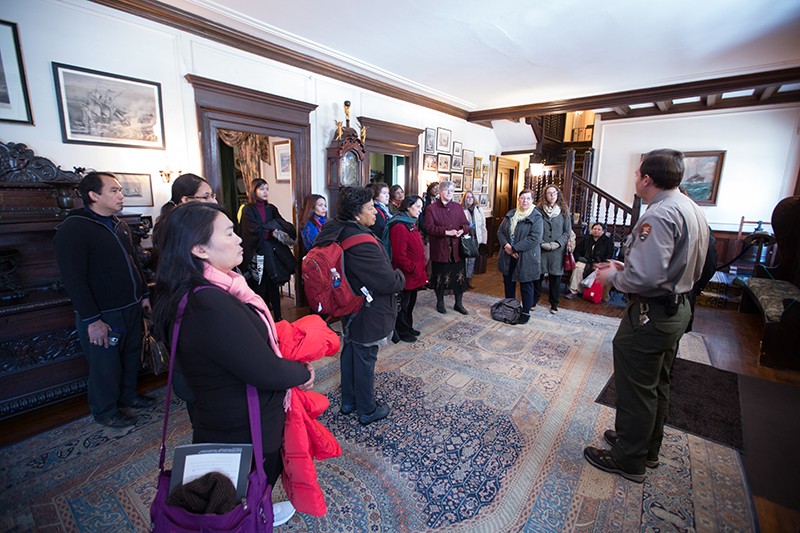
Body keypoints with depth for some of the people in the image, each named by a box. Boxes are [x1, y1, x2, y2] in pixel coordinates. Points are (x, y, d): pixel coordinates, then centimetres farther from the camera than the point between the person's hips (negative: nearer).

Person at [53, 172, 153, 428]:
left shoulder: (120, 225, 10)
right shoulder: (73, 229, -15)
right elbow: (74, 280, -20)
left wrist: (144, 294, 17)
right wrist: (92, 320, -21)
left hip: (131, 309, 8)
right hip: (102, 315, -7)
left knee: (132, 355, 20)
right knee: (105, 364, 8)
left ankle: (128, 395, 40)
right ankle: (105, 411, 28)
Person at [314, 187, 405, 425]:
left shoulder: (336, 233, -1)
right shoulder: (362, 243, -32)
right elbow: (388, 282, -31)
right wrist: (400, 277, -6)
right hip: (367, 315, -9)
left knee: (350, 352, 23)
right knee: (365, 360, 8)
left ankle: (348, 401, 43)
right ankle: (367, 411, 30)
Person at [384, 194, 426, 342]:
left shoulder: (410, 223, 12)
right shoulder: (399, 227, -21)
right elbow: (399, 256, -24)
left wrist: (420, 270, 13)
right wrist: (414, 270, -18)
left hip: (414, 274, 9)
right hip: (405, 275, -9)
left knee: (411, 302, 21)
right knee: (403, 304, 8)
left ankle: (408, 327, 38)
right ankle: (402, 332, 25)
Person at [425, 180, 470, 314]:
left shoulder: (458, 207, 12)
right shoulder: (432, 208, -3)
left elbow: (466, 224, 15)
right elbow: (429, 227, -12)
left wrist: (462, 230, -8)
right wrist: (446, 232, -20)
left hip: (457, 249, 4)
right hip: (439, 249, -4)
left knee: (459, 276, 7)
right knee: (440, 277, 8)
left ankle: (458, 304, 24)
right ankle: (440, 302, 29)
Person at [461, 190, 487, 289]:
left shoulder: (479, 210, 9)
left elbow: (483, 225, 12)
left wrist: (483, 238, 9)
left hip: (475, 239, 4)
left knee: (472, 260, 11)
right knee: (464, 260, -3)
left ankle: (469, 279, 23)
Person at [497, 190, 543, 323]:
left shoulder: (536, 217, -8)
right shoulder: (510, 214, 9)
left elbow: (535, 237, -18)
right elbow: (500, 231, 7)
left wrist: (514, 248, -19)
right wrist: (506, 245, -12)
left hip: (526, 258, -5)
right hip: (508, 257, 5)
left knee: (526, 285, 5)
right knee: (508, 283, 15)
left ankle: (526, 312, 21)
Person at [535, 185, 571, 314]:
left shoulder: (564, 210, 6)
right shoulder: (538, 210, 2)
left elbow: (567, 231, 5)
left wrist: (556, 244, -8)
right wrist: (543, 244, -10)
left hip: (557, 250, 1)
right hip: (541, 249, -1)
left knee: (555, 277, 6)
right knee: (537, 275, 5)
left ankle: (554, 304, 20)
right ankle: (534, 301, 21)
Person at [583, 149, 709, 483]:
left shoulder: (659, 214, -24)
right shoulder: (692, 210, 9)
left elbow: (645, 277, -32)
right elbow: (693, 269, 16)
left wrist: (612, 277, -12)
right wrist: (625, 267, 11)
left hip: (650, 315, -10)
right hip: (678, 308, 11)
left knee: (635, 390, 5)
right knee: (657, 385, 23)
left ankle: (628, 460, 23)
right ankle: (648, 448, 41)